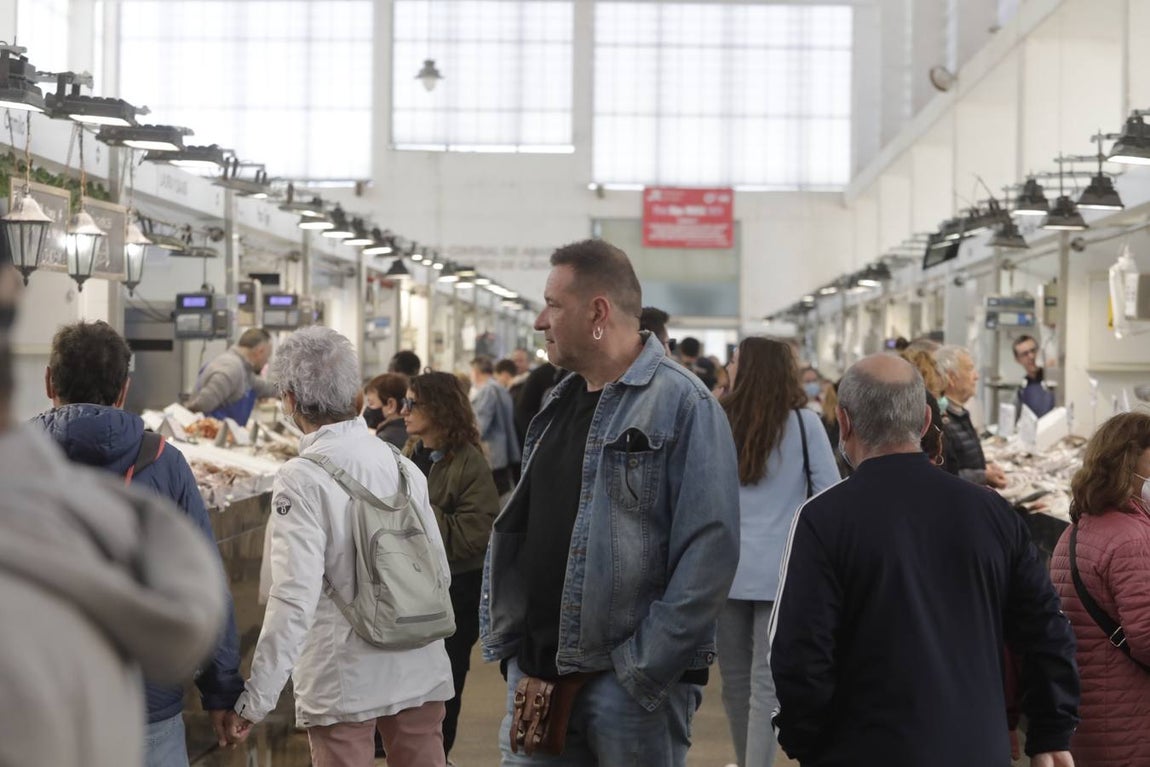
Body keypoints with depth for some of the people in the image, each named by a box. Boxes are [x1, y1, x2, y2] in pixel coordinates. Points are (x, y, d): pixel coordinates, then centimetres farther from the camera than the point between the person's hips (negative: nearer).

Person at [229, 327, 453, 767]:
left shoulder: (302, 479, -14)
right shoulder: (402, 465, 3)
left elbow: (295, 596, -19)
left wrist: (258, 696, -16)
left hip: (344, 681, -5)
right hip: (420, 672, 5)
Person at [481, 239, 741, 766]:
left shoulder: (682, 404, -10)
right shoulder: (558, 404, 14)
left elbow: (710, 552, -17)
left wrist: (643, 671, -19)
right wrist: (508, 648, 8)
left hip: (629, 683, -7)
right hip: (537, 672, 7)